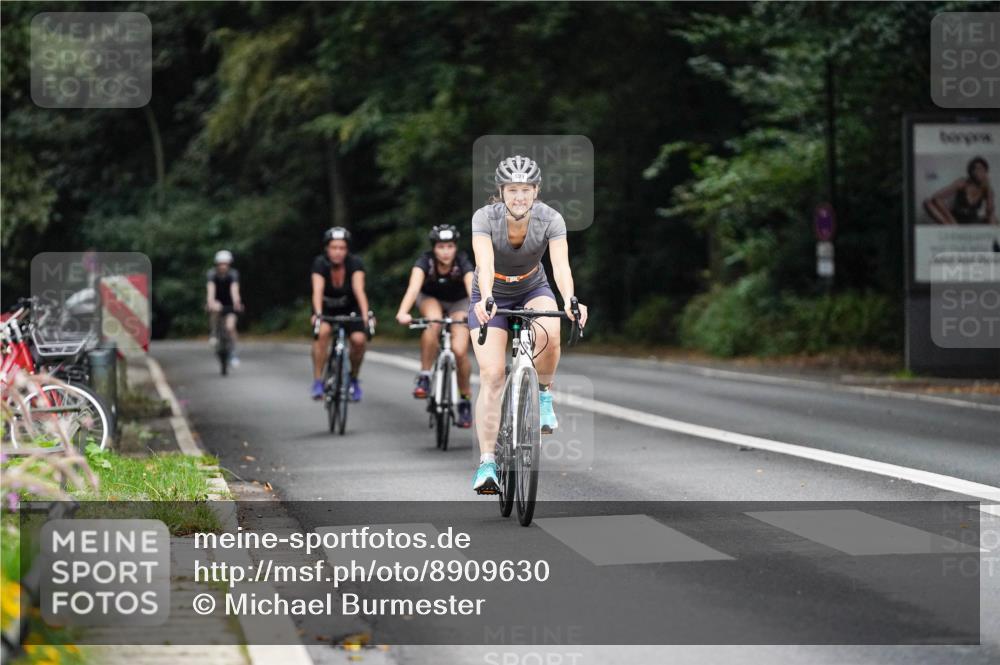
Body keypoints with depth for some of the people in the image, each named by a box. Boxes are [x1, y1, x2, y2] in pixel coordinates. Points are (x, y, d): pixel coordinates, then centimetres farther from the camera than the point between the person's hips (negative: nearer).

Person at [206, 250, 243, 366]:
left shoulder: (233, 274, -22)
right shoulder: (211, 274, -22)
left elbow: (234, 289, -39)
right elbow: (210, 288, -38)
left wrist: (236, 302, -58)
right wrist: (210, 302, -57)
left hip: (229, 304, 0)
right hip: (216, 301, 0)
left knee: (230, 327, -19)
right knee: (215, 309, -35)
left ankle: (233, 355, -2)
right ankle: (213, 335, -15)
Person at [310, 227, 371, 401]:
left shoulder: (355, 263, -22)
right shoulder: (320, 263, -23)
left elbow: (359, 290, -34)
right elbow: (317, 290, -36)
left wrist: (365, 315, -49)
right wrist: (317, 314, -53)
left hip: (349, 309, 1)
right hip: (326, 309, -1)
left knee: (359, 339, -24)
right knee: (323, 331, -32)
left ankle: (354, 378, 3)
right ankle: (317, 381, -23)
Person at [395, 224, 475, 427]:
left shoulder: (463, 263, -30)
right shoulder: (425, 261, -30)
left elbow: (473, 289, -46)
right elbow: (414, 287, -46)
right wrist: (403, 312, -64)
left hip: (458, 302, 0)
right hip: (430, 298, 0)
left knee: (460, 350, -18)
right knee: (434, 323, -36)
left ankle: (465, 401, 4)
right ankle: (424, 377, -21)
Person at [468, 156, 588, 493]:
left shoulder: (551, 219, -23)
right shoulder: (485, 217, -26)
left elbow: (561, 265, -36)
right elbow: (485, 264, -41)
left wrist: (570, 301, -55)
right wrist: (486, 300, -60)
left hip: (533, 290, 1)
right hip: (493, 296, -1)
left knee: (549, 336, -33)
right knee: (491, 375, -16)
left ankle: (543, 394, -4)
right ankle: (487, 462, -12)